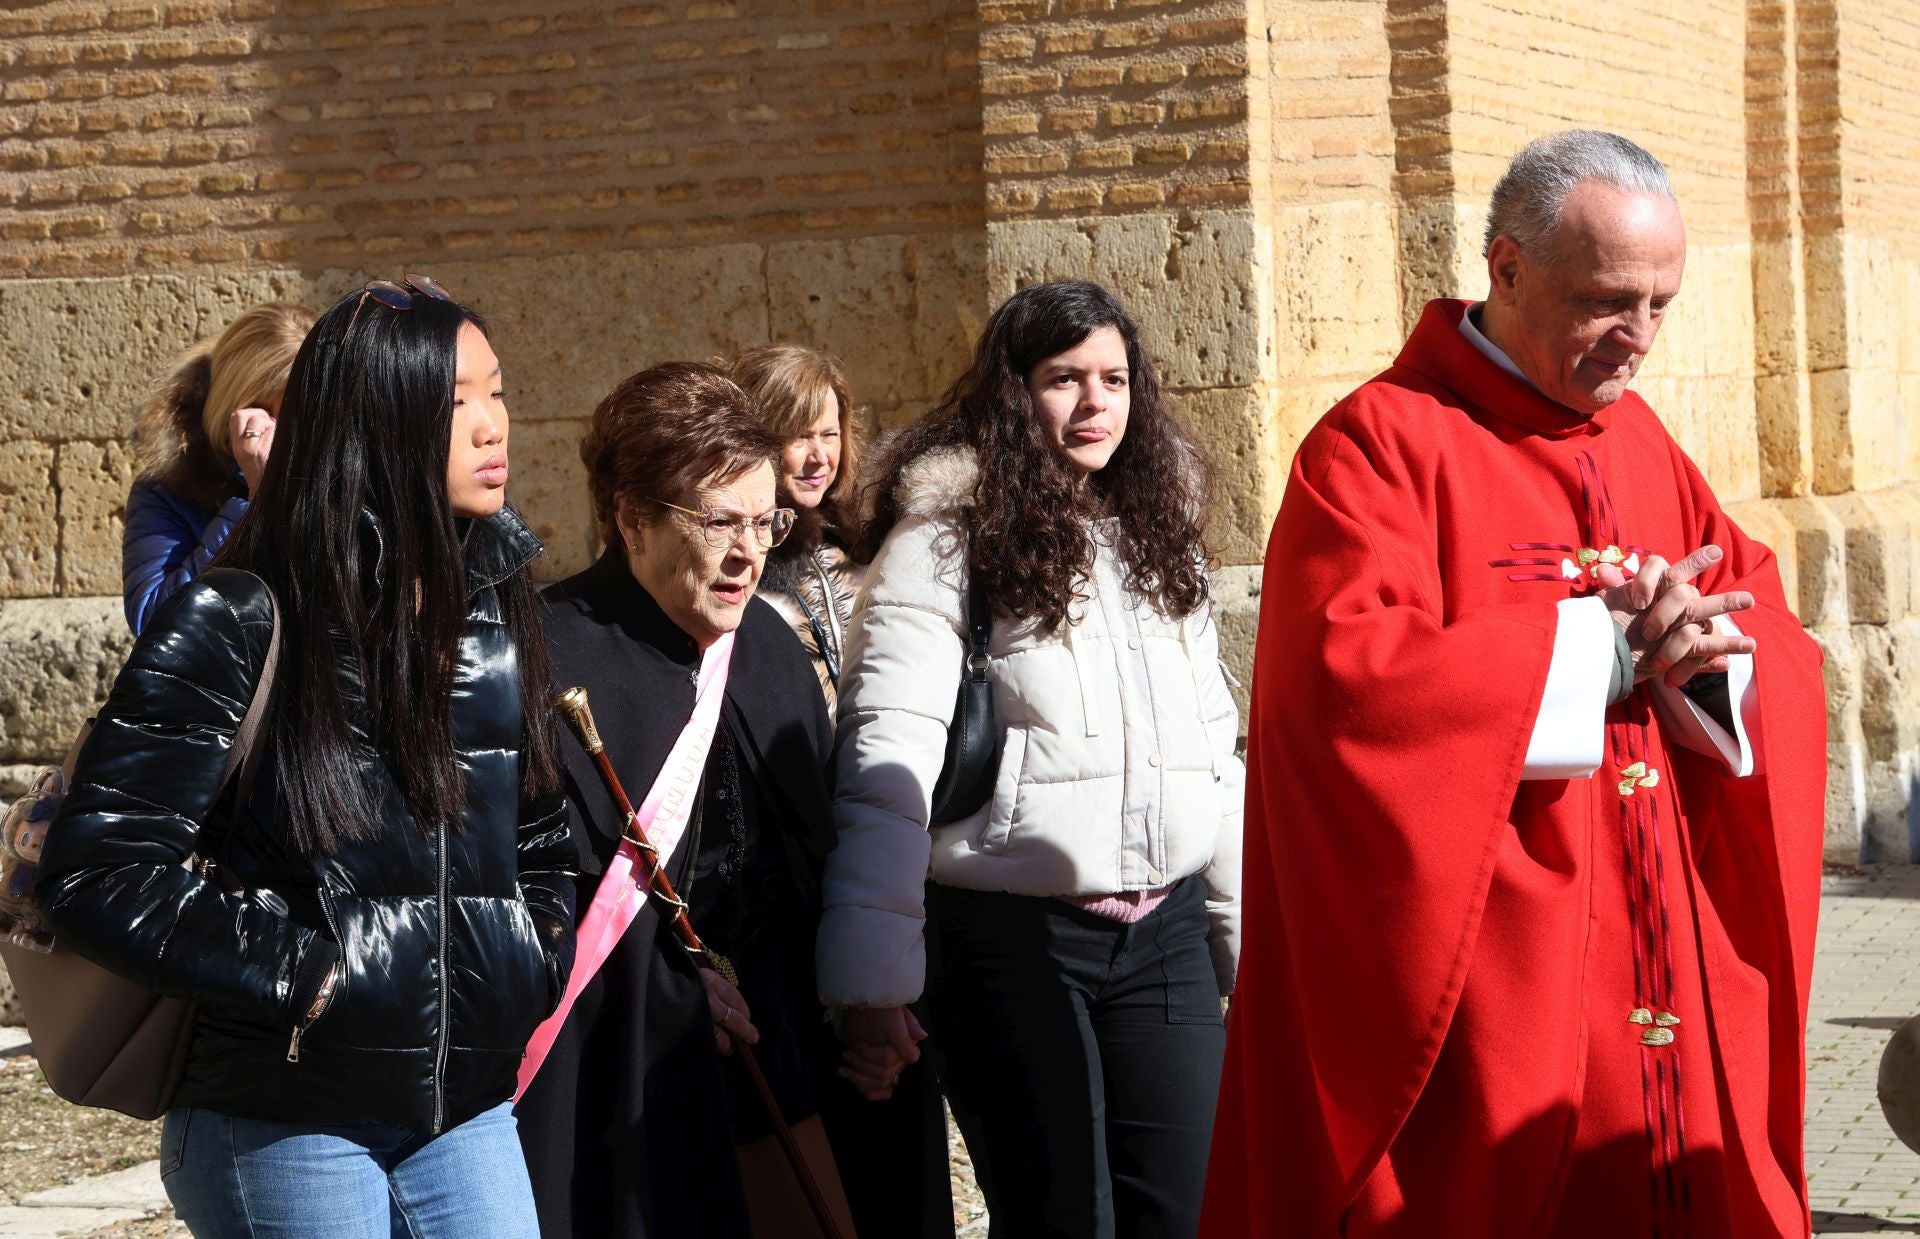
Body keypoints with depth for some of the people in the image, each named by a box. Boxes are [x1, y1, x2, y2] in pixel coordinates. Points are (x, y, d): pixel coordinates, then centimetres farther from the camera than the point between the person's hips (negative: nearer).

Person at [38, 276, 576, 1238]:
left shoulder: (500, 612, 8)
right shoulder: (238, 627, -11)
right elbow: (96, 872, -15)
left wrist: (530, 972, 5)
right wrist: (302, 975, -16)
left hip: (468, 1111, 5)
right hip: (285, 1124, -5)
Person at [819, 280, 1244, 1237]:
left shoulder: (1158, 533, 14)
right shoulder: (947, 539, -6)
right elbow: (885, 762, -14)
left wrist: (1250, 939, 16)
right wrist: (873, 981, -20)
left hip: (1166, 934, 5)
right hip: (1014, 939, -5)